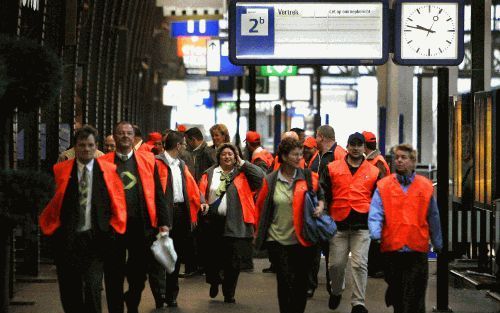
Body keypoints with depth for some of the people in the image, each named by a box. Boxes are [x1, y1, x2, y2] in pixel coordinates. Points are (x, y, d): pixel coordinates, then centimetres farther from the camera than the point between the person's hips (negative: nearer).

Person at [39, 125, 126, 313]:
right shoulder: (59, 171, 1)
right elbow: (50, 203, 5)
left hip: (95, 238, -1)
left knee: (92, 287, -13)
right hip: (66, 239, 1)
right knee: (70, 291, 8)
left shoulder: (109, 171, 3)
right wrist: (51, 228, -1)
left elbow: (119, 202, 6)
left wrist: (112, 228, 0)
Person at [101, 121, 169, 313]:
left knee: (139, 272, 8)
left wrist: (164, 222, 0)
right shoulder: (104, 163, 3)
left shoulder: (148, 160, 6)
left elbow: (158, 194, 5)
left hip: (142, 224, 1)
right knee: (114, 274, 5)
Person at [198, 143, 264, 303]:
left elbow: (260, 176, -9)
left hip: (235, 223, -1)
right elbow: (201, 192, 4)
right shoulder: (210, 174, 12)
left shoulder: (242, 173, 7)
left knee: (233, 261, -2)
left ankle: (229, 294, 11)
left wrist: (243, 163, -3)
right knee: (212, 258, 7)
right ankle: (214, 282, 36)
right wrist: (203, 204, -16)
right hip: (213, 221, 2)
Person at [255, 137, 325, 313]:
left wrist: (320, 206, -4)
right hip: (278, 239, -1)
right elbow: (261, 207, 10)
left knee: (301, 282, 9)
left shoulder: (309, 177, 0)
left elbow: (321, 194, 17)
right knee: (285, 281, -8)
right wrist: (261, 233, 10)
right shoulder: (270, 181, 0)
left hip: (302, 240, 1)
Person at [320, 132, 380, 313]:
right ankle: (336, 292, 31)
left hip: (362, 225, 0)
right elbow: (323, 194, 7)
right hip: (338, 224, 0)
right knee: (336, 264, 4)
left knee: (359, 264, -7)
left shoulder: (374, 172, 8)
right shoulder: (332, 169, 6)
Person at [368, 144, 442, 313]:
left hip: (417, 250, 0)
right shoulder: (383, 186, 5)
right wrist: (375, 234, -24)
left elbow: (433, 218, 15)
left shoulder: (425, 186, 8)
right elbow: (375, 213, -6)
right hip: (392, 248, 1)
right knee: (396, 293, 13)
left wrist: (438, 245, 18)